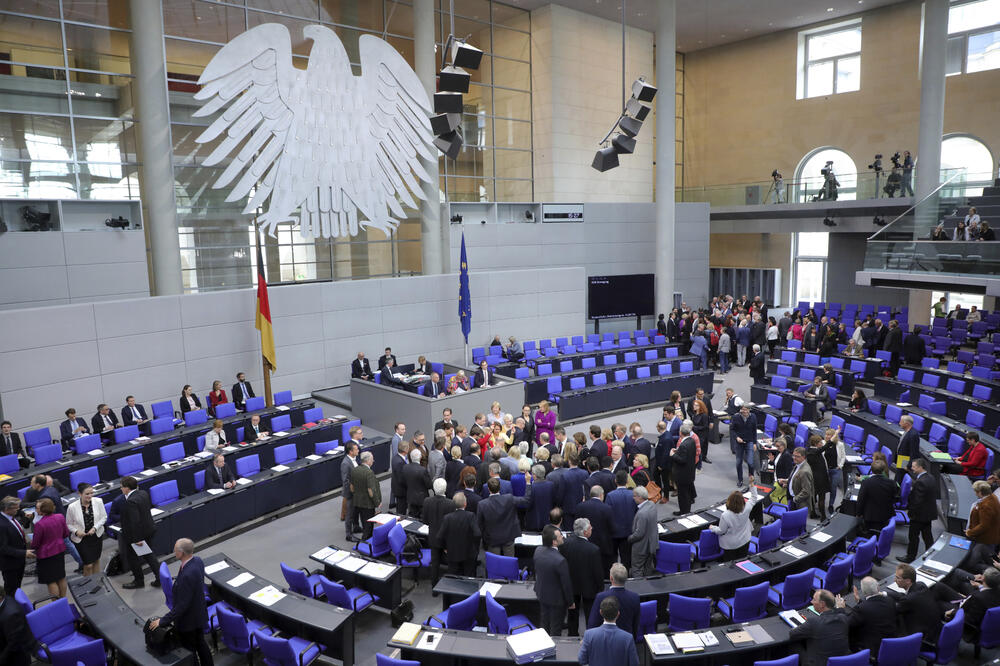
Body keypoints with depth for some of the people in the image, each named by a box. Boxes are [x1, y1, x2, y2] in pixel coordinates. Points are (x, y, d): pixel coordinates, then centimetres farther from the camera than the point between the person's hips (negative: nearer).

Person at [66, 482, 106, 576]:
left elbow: (104, 517, -3)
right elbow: (69, 524, -6)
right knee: (88, 565, -4)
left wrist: (95, 528, -17)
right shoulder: (72, 507, -18)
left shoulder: (98, 502, -14)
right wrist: (76, 531, -23)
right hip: (81, 538, -3)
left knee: (96, 560, 19)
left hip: (96, 535, 3)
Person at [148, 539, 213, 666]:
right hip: (199, 614, 8)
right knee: (200, 644, 26)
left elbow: (182, 605, -30)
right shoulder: (197, 560, -9)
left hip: (188, 620, -8)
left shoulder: (187, 575, -37)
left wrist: (163, 621, -22)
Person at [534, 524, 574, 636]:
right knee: (556, 628, 15)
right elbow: (566, 584, -22)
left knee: (544, 624, 27)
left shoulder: (538, 550, -14)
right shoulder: (560, 561, -35)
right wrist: (570, 602, -7)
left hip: (541, 594, 7)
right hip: (557, 598, -7)